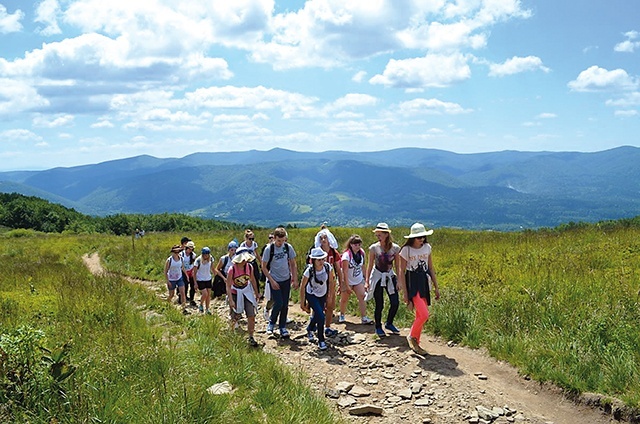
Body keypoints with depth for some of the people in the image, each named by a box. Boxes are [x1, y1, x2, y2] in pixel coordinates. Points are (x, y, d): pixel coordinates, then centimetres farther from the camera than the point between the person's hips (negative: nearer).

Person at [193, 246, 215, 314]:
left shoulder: (211, 259, -8)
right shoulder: (198, 260, -20)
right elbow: (194, 272, -12)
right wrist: (195, 283, -11)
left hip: (208, 279, 4)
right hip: (200, 280, -4)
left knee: (209, 294, 5)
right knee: (205, 294, -13)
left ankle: (207, 309, 18)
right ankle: (201, 305, 14)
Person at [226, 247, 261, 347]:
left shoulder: (249, 267, -8)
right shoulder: (232, 269, -20)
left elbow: (253, 280, 8)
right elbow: (228, 286, -17)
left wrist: (256, 293, 16)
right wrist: (231, 300, -22)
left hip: (247, 293, 3)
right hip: (235, 294, -3)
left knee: (251, 316, -5)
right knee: (235, 318, 8)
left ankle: (251, 338, 7)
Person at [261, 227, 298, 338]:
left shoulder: (288, 247, -3)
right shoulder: (269, 249, -12)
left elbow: (293, 264, 7)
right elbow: (264, 267, -6)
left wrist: (295, 279, 2)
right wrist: (272, 281, -11)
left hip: (286, 280, 3)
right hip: (274, 281, -3)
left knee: (285, 305, 6)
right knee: (278, 303, -11)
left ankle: (282, 327, 18)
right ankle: (271, 323, 13)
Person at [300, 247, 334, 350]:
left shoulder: (327, 267, -22)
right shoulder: (309, 271, -30)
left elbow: (331, 282, -5)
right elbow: (302, 287, -19)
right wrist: (302, 302, -13)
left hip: (322, 295, 4)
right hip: (311, 295, -4)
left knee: (317, 315, 21)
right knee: (321, 317, -17)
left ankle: (310, 329, 53)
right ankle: (321, 340, 0)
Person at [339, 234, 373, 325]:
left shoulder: (362, 253, -5)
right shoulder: (346, 255, -22)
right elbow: (345, 272, -21)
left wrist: (365, 277, 12)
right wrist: (347, 286, -22)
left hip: (359, 280, 4)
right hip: (347, 281, -4)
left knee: (362, 297, -10)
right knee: (344, 299, 9)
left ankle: (364, 318, -9)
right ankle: (342, 315, 33)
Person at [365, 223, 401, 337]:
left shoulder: (395, 248, -6)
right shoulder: (374, 248, -10)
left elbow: (397, 266, 2)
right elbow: (370, 265, -4)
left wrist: (399, 280, 1)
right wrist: (366, 281, -7)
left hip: (390, 276, 2)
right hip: (377, 277, -2)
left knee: (395, 302, -1)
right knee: (379, 305, -1)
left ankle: (389, 323, 24)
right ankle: (378, 327, 19)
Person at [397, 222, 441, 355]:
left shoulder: (427, 248, 6)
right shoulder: (406, 250, -9)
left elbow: (431, 268, 13)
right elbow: (401, 272, -7)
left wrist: (436, 287, 12)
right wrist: (404, 292, -10)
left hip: (424, 282, 6)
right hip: (412, 283, -6)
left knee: (420, 316, 9)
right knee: (424, 314, -16)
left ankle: (416, 344, 22)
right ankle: (412, 336, 7)